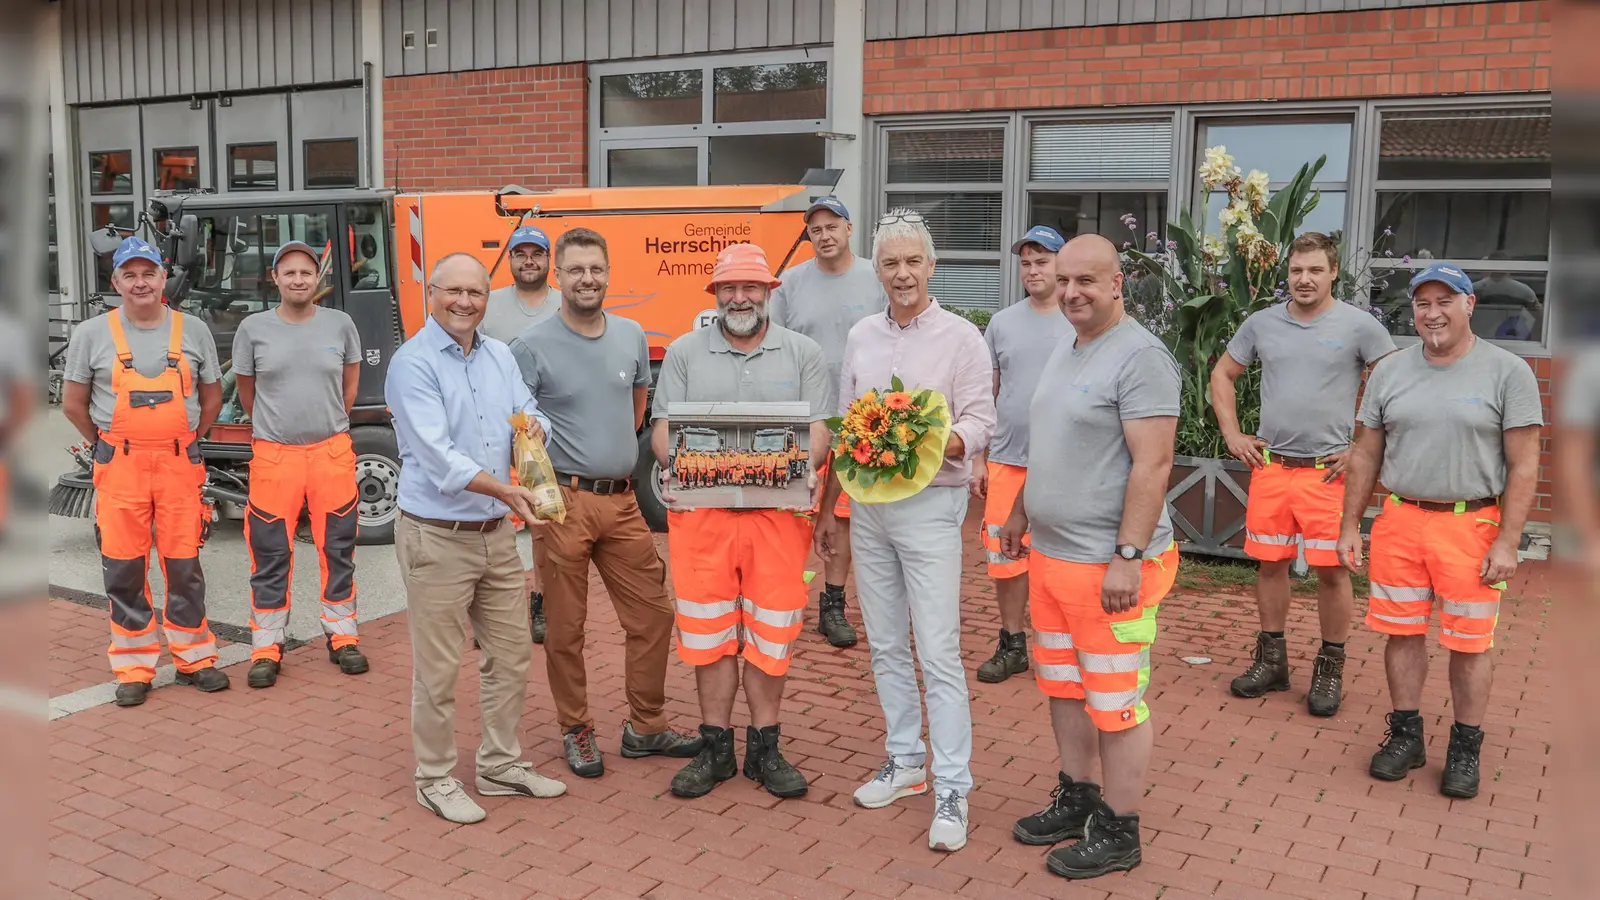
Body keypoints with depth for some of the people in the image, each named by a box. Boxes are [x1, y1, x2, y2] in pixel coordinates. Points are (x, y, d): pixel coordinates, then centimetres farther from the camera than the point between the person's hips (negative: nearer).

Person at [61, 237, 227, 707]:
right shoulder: (91, 334, 2)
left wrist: (186, 441, 10)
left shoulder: (193, 330, 5)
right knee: (124, 570, 3)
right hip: (119, 468, 0)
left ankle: (193, 658, 17)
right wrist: (108, 446, 8)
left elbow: (211, 396, 14)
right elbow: (73, 404, 8)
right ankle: (134, 668, 14)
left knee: (185, 564, 5)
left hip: (179, 464, 1)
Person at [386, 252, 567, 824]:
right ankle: (435, 779, 20)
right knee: (437, 669, 3)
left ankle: (500, 764, 31)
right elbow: (437, 455, -22)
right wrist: (505, 491, -32)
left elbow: (531, 416, 7)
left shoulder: (499, 355, 10)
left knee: (510, 654, 15)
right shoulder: (413, 364, -13)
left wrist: (536, 429, -18)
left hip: (496, 534, 7)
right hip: (436, 539, -7)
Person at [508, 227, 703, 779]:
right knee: (565, 627, 6)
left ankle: (646, 728, 23)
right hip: (564, 501, -5)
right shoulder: (532, 346, -7)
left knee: (652, 614, 8)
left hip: (623, 500, 5)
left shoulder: (631, 336, 8)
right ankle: (576, 732, 23)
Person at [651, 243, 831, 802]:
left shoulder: (802, 353, 7)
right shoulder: (685, 353, 8)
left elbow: (818, 430, 1)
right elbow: (663, 427, 4)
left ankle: (765, 749, 19)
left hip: (778, 513, 0)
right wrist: (679, 468, -16)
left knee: (771, 634, 5)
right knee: (708, 632, 7)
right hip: (701, 512, 1)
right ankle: (715, 748, 20)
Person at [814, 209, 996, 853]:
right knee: (885, 647, 13)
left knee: (939, 654, -6)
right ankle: (904, 762, 27)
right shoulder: (861, 336, 10)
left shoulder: (961, 338, -5)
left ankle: (952, 789, 1)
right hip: (866, 505, 6)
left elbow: (979, 425, -10)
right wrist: (829, 508, 15)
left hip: (929, 505, -5)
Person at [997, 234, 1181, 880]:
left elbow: (1152, 464, -21)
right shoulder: (1065, 352, 13)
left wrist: (1128, 555, -24)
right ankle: (1076, 800, 35)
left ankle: (1118, 832, 17)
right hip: (1050, 556, 9)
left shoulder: (1140, 356, -16)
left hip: (1109, 566, -9)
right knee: (1063, 687, 19)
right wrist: (1021, 513, 24)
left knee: (1115, 703, 3)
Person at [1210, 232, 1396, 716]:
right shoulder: (1262, 323, 6)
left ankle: (1330, 669, 16)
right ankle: (1271, 661, 23)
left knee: (1332, 570, 1)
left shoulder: (1359, 325, -4)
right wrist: (1232, 434, 9)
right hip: (1269, 467, 3)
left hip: (1328, 471, -3)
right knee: (1270, 563, 10)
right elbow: (1222, 375, 17)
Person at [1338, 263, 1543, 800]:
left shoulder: (1507, 372, -4)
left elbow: (1523, 466, -5)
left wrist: (1507, 543, -10)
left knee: (1469, 643, 5)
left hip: (1472, 525, -3)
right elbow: (1366, 456, 11)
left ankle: (1465, 749, 21)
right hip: (1399, 521, 3)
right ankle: (1406, 736, 25)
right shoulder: (1390, 372, 7)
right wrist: (1349, 526, 8)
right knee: (1402, 633, 10)